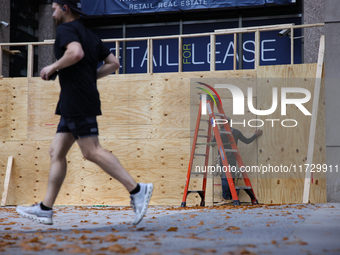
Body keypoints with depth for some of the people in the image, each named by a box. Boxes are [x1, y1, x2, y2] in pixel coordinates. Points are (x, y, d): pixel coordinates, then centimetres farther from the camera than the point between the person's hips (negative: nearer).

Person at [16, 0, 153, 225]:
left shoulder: (66, 29, -5)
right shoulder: (90, 36, 22)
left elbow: (76, 53, -26)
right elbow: (114, 63, 21)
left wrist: (52, 68, -12)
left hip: (78, 103, -10)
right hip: (72, 105, 10)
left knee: (92, 151, -13)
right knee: (57, 152, 8)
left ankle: (137, 190, -15)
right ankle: (45, 209, 9)